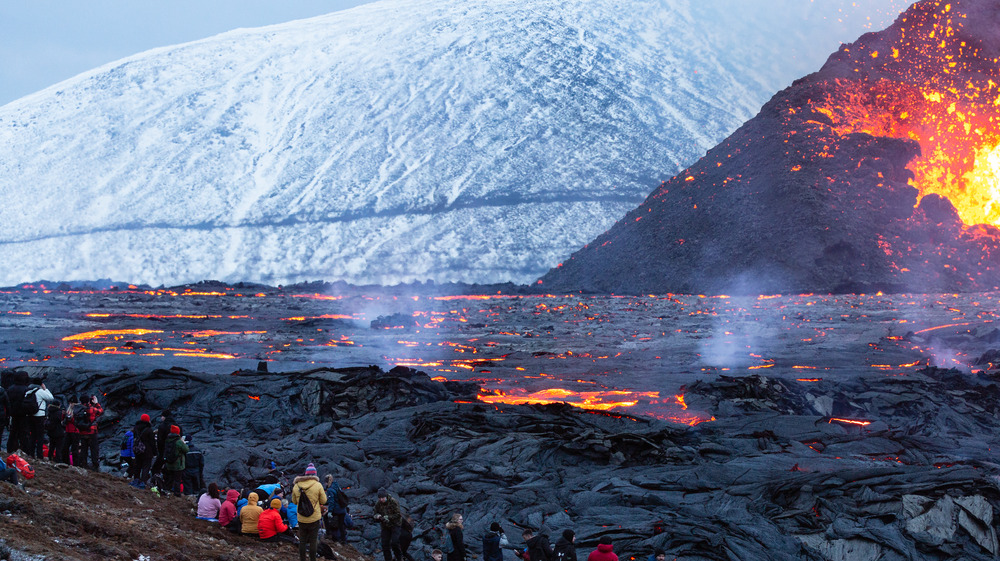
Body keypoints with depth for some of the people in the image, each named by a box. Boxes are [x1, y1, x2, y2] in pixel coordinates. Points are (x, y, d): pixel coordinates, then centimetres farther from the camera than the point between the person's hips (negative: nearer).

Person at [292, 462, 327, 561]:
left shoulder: (296, 486, -5)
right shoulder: (318, 485, -13)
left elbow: (294, 501, 7)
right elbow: (323, 501, -5)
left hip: (301, 519, 3)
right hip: (314, 518, -2)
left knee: (302, 541, 14)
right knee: (313, 541, 8)